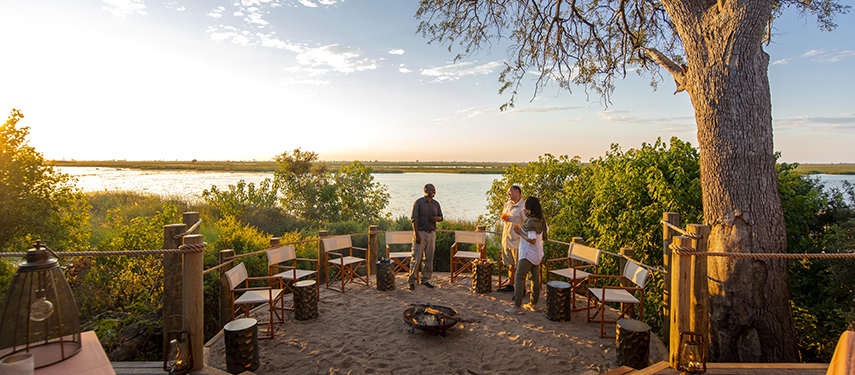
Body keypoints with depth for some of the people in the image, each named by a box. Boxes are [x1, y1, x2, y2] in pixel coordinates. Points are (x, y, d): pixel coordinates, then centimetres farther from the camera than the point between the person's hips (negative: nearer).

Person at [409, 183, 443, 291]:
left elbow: (441, 217, 19)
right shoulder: (418, 202, -7)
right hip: (420, 232, -5)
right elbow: (414, 219, -11)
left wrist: (437, 218, -7)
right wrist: (417, 235, -18)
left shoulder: (436, 204, 9)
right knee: (416, 258, -3)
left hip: (431, 233, 5)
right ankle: (411, 281, 7)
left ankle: (425, 279, 20)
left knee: (429, 258, 8)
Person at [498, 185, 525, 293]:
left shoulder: (523, 206, -13)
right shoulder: (507, 204, 12)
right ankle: (509, 286, 28)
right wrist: (503, 218, 3)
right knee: (511, 264, 17)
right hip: (506, 240, 7)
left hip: (517, 241, -7)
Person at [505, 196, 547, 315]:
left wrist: (520, 233, -17)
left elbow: (532, 240, -29)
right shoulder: (541, 220, 5)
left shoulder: (531, 222, -23)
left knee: (519, 278, -6)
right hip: (537, 253, 9)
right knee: (535, 279, 15)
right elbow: (546, 229, 26)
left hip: (528, 254, -9)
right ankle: (533, 304, 25)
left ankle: (517, 307, -8)